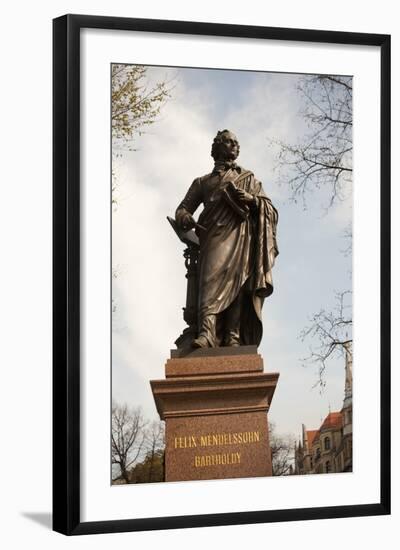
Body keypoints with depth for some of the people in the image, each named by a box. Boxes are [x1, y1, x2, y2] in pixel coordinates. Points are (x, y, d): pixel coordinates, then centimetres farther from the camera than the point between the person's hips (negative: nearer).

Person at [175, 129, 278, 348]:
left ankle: (233, 336, -27)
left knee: (237, 280, -17)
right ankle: (206, 332, -40)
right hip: (215, 234, -1)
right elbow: (183, 207, 21)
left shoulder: (248, 178, 28)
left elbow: (270, 208, 19)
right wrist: (184, 217, -4)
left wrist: (251, 199, -3)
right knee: (213, 276, -24)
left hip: (242, 235, 1)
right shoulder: (202, 182, 28)